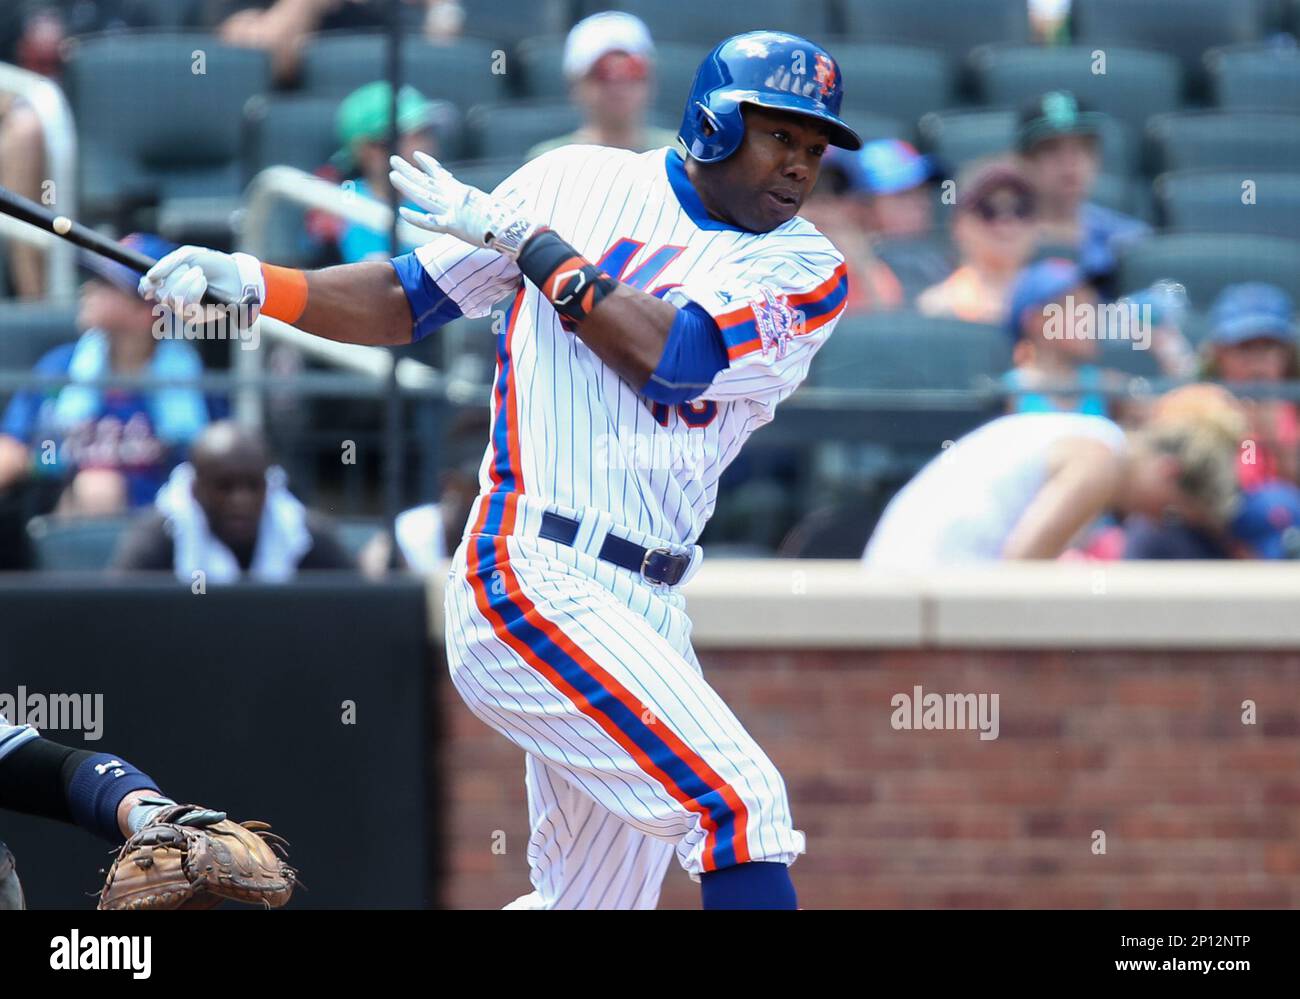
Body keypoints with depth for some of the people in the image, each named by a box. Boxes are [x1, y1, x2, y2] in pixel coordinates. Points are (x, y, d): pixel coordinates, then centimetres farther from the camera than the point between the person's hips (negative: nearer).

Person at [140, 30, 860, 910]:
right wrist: (255, 282, -4)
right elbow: (409, 300, 11)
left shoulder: (808, 272, 6)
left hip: (648, 608, 5)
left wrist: (528, 242, -8)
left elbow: (674, 358, -12)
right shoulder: (581, 184, 5)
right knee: (743, 799, -20)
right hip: (536, 579, -5)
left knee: (590, 902, 10)